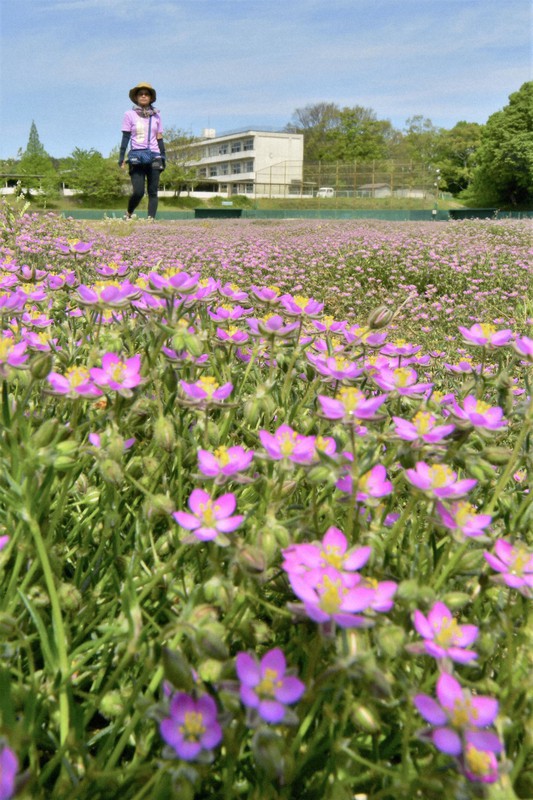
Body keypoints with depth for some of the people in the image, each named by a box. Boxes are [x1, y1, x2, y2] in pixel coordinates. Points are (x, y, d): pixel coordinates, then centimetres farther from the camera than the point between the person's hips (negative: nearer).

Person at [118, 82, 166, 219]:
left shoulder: (156, 116, 13)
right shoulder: (130, 115, 6)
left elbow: (159, 139, 15)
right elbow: (125, 138, 4)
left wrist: (163, 157, 9)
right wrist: (121, 158, -2)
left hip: (154, 157, 3)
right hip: (136, 157, -3)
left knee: (153, 192, -4)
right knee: (138, 192, -12)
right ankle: (128, 214, 12)